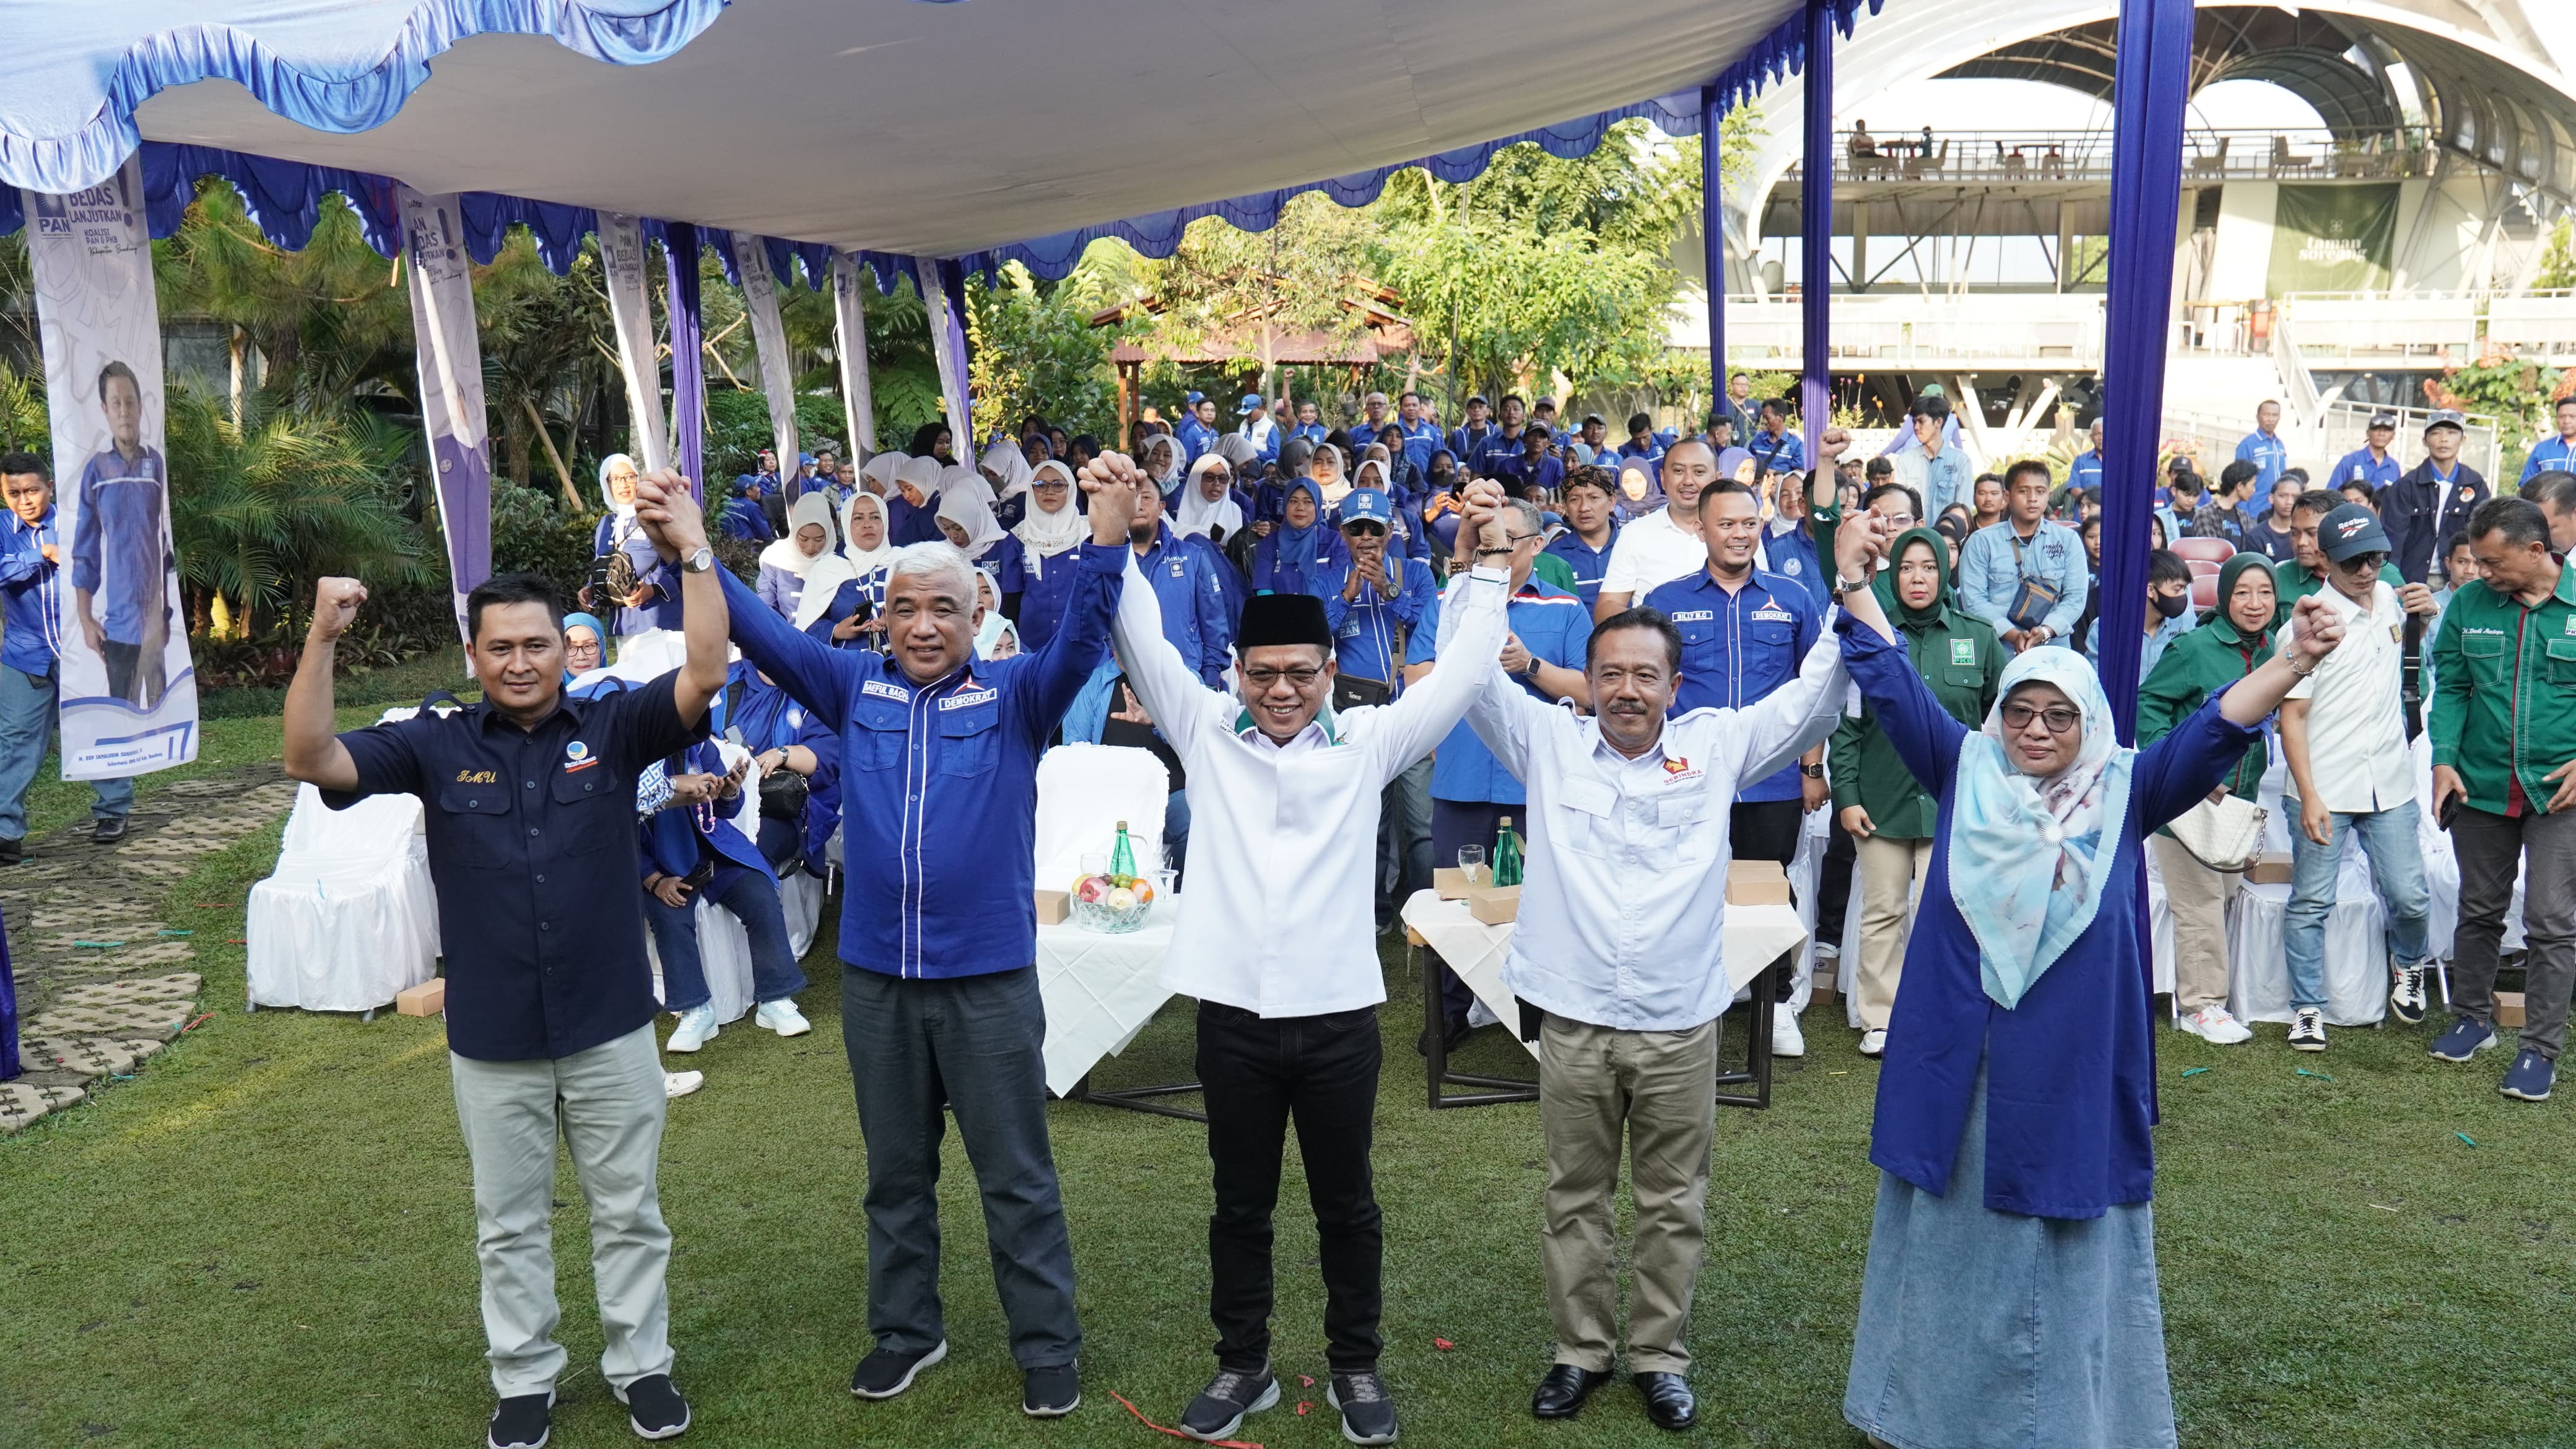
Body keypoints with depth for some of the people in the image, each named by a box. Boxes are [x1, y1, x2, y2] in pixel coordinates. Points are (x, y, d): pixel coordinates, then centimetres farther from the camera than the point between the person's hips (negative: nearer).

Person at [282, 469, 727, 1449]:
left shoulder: (613, 727, -5)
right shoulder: (437, 745, -2)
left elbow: (705, 675, -18)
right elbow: (312, 762, -11)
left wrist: (694, 551, -27)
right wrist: (322, 640, -24)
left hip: (611, 1028, -1)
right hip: (491, 1040, 1)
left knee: (628, 1210, 14)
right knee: (509, 1223, 16)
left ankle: (640, 1364, 30)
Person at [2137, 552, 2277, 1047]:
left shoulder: (2270, 651, 6)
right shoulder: (2194, 648, -12)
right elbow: (2148, 701, -10)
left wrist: (2252, 780, 7)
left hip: (2239, 798, 7)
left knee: (2227, 893, 12)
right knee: (2199, 904, -3)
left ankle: (2203, 993, 24)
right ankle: (2201, 1005, 6)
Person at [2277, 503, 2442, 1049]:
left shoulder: (2391, 599, 5)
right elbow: (2292, 714, -12)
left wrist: (2429, 612, 2)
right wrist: (2309, 795, -18)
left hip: (2389, 784, 4)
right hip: (2325, 789, -4)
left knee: (2408, 897, 6)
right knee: (2311, 903, 3)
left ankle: (2409, 965, 37)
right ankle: (2307, 1009, 16)